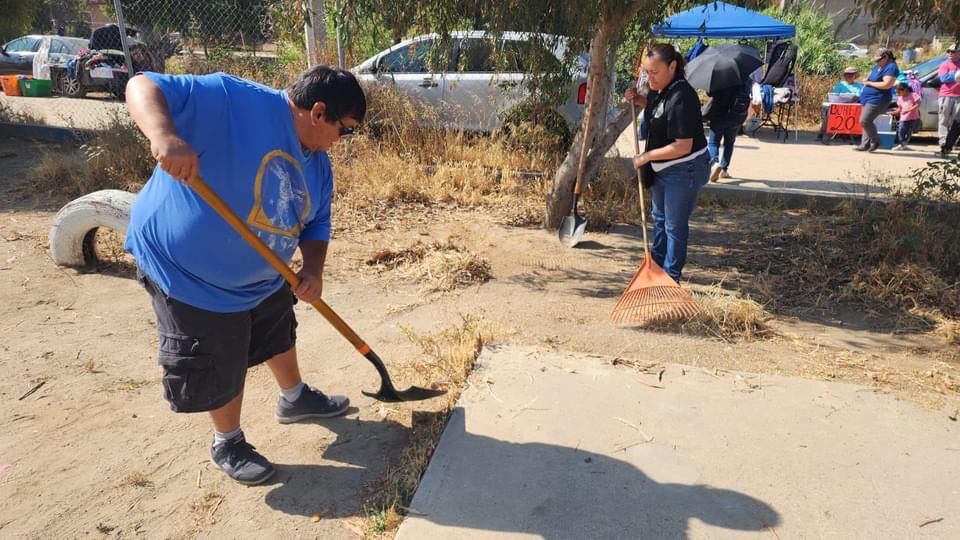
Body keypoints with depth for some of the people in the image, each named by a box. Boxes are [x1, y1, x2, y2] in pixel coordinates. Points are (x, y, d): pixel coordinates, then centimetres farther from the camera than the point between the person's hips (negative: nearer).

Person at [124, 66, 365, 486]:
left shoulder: (317, 164, -1)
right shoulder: (234, 100, -25)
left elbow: (316, 224, 5)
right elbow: (144, 86, -27)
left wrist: (312, 270, -14)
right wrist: (164, 134, -49)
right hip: (187, 270, -8)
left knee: (280, 337, 28)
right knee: (221, 370, 6)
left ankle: (295, 399, 56)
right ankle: (228, 444, 34)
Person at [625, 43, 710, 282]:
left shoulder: (681, 98, -28)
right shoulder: (660, 89, -2)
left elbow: (682, 147, -30)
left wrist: (646, 156, -20)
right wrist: (637, 99, 3)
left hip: (684, 170, -10)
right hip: (664, 168, 10)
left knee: (674, 225, 3)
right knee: (659, 217, 23)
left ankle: (671, 276, 19)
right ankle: (657, 263, 41)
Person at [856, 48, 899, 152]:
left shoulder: (891, 67, -14)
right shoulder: (878, 66, 15)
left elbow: (886, 85, -24)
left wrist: (869, 83, -16)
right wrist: (866, 80, 7)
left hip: (877, 99, -10)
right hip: (869, 98, 10)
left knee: (864, 121, -15)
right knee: (866, 122, 10)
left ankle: (875, 141, -1)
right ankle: (865, 144, 14)